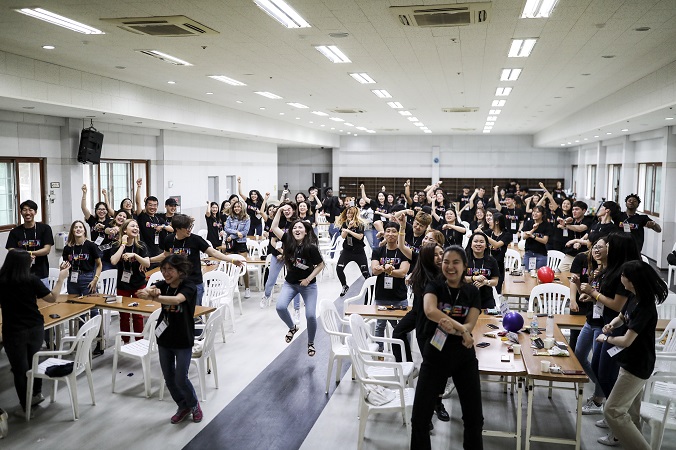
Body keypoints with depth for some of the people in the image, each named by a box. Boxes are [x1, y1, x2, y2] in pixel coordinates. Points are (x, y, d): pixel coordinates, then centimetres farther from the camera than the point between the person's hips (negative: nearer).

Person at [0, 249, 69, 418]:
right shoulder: (31, 279, -12)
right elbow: (52, 298, -5)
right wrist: (61, 278, 6)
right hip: (35, 328, 2)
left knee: (20, 368, 9)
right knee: (33, 361, 24)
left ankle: (26, 407, 19)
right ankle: (36, 394, 41)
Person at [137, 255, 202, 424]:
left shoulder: (189, 287, -18)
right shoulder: (163, 285, -4)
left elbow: (176, 299, -39)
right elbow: (145, 290, -24)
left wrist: (153, 297, -53)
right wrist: (150, 291, -49)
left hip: (183, 341, -5)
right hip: (164, 338, 5)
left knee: (180, 379, -3)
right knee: (169, 378, 13)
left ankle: (194, 405, 26)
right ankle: (183, 407, 35)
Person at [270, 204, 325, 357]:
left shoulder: (311, 247, -19)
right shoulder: (288, 241, -9)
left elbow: (321, 265, -9)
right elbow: (274, 227, -7)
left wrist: (308, 279, -14)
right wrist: (280, 210, -13)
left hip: (308, 285, -3)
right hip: (290, 283, 3)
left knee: (311, 315, -9)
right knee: (280, 307, -20)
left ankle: (311, 343, 19)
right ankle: (292, 327, 13)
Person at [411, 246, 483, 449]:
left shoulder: (472, 292, 0)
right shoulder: (435, 287, -4)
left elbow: (469, 326, -12)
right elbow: (430, 311, -25)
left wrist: (451, 327, -33)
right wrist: (460, 328, -30)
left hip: (464, 358, 1)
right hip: (434, 358, -1)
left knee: (474, 417, 10)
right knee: (420, 417, 0)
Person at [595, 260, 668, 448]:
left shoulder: (645, 307, -28)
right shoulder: (634, 297, -2)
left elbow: (626, 341, -27)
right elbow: (622, 316, 16)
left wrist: (606, 338, -9)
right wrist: (611, 325, -5)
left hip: (637, 366, -9)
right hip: (632, 361, 9)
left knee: (612, 411, -5)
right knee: (630, 408, 25)